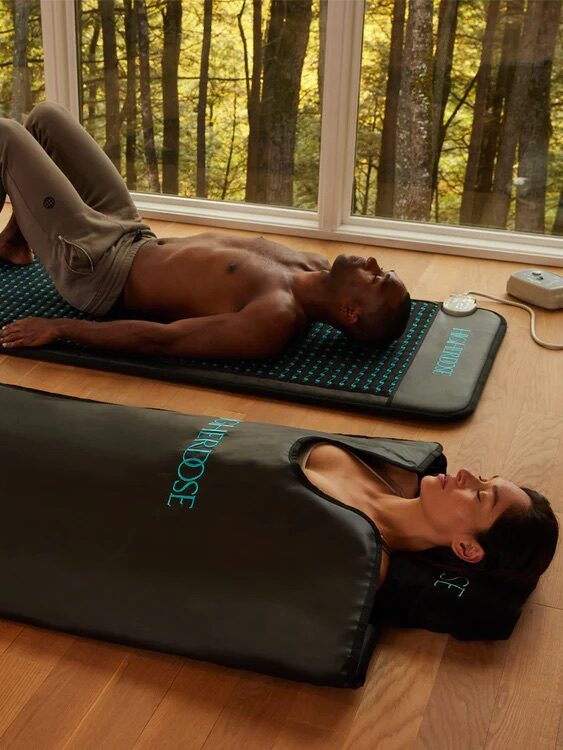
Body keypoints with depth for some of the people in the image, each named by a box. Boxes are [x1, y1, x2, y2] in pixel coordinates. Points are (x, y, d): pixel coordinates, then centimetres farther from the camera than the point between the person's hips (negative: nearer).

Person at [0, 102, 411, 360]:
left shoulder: (276, 320, -35)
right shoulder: (314, 266, -8)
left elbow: (162, 339, -34)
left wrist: (57, 327, -27)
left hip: (93, 268, -8)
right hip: (137, 240, 8)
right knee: (46, 115, 19)